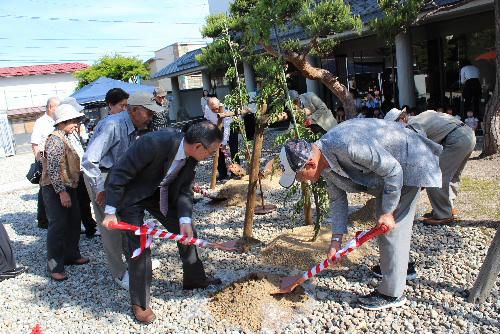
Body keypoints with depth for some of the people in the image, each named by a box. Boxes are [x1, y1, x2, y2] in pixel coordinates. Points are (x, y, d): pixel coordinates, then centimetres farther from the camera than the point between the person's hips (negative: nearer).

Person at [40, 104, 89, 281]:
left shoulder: (64, 138, 13)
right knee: (58, 226, -6)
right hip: (55, 189, -10)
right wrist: (62, 192, -25)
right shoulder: (56, 139, -16)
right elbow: (53, 168, -22)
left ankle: (71, 255, 30)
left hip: (67, 187, 10)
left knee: (73, 223, 16)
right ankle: (54, 266, 3)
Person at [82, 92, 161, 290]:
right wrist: (100, 189, -23)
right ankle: (119, 274, 11)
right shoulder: (112, 125, -26)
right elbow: (89, 160, -28)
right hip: (100, 177, -8)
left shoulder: (133, 128, 0)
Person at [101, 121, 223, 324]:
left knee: (187, 231, 8)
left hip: (160, 193, 7)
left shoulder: (191, 156, -15)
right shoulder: (154, 143, -37)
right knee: (140, 246, -8)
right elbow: (119, 174, -29)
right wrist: (110, 212, -25)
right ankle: (139, 303, 13)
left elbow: (184, 191, -7)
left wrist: (185, 220, -23)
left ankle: (195, 279, 30)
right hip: (131, 195, -6)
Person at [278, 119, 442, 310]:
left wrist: (388, 211, -23)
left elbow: (393, 170, -31)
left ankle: (392, 294, 2)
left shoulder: (346, 146, -39)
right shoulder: (325, 164, -8)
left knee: (393, 226, -9)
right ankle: (402, 266, 41)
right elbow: (338, 199, 1)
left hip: (408, 163, -9)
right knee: (383, 226, 20)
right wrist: (336, 239, -3)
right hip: (387, 166, 9)